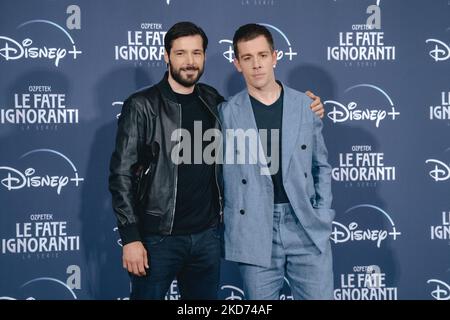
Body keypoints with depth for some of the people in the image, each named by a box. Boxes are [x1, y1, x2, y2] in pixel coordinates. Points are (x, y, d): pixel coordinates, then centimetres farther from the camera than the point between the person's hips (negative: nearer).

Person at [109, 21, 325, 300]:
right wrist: (130, 238, -14)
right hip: (159, 237, -4)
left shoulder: (213, 102, 6)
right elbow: (122, 174, -8)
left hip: (207, 235, 5)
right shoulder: (142, 106, -7)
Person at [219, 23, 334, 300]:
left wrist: (323, 217, 5)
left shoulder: (305, 105, 6)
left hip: (306, 227, 1)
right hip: (254, 231, -1)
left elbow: (321, 166, 12)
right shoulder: (226, 112, 1)